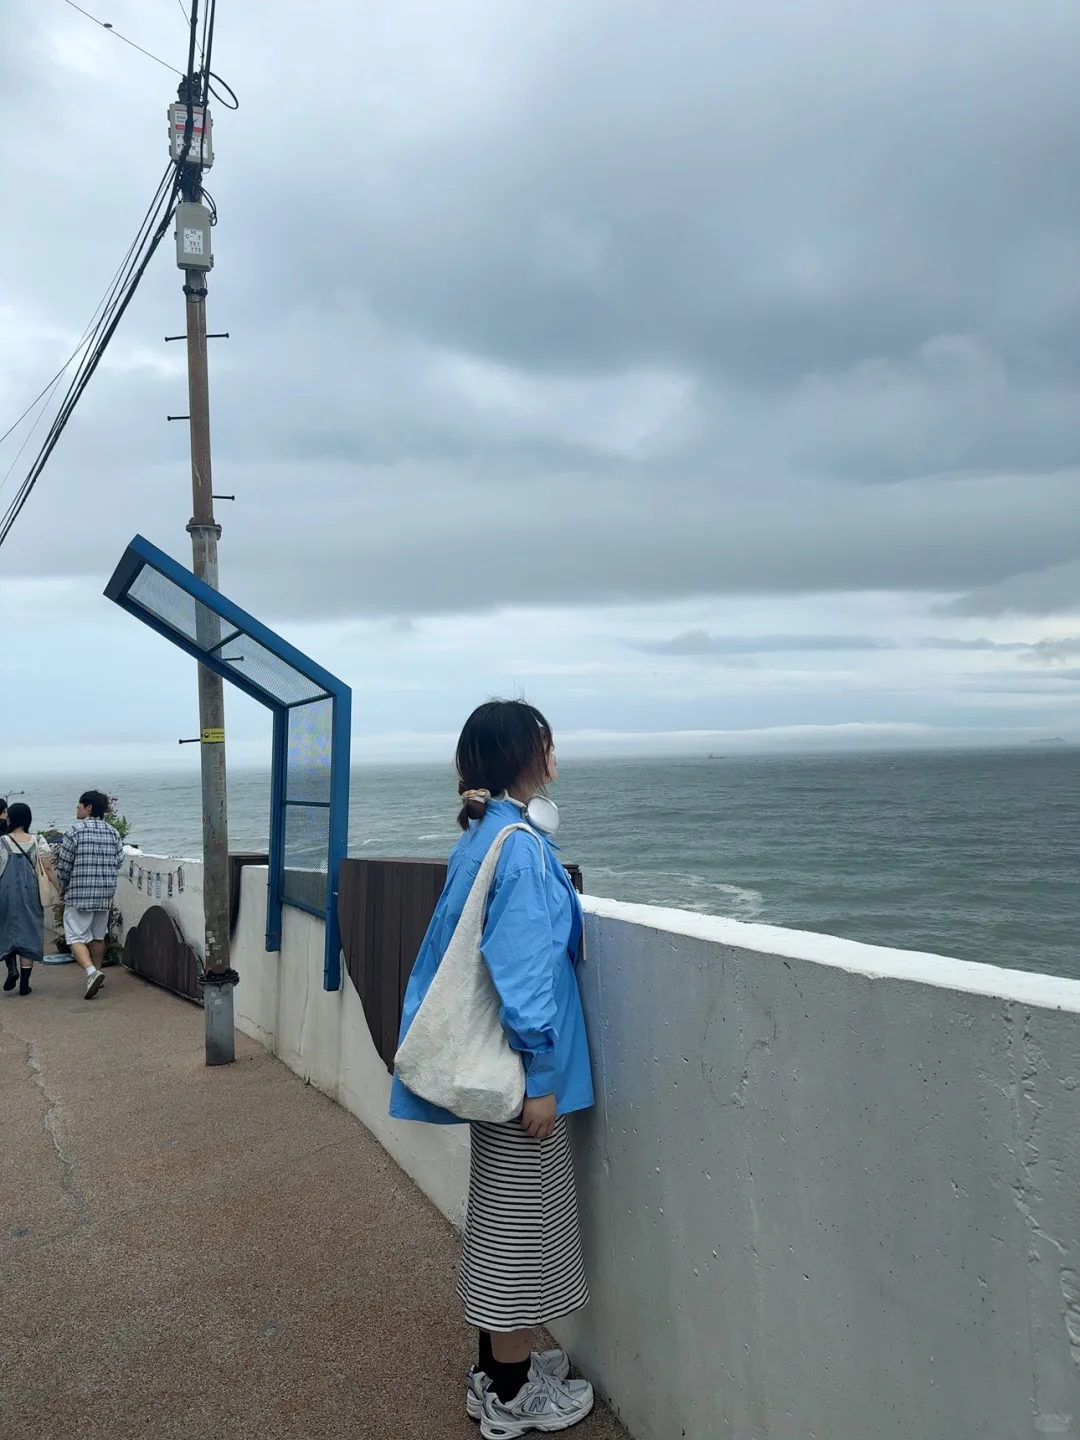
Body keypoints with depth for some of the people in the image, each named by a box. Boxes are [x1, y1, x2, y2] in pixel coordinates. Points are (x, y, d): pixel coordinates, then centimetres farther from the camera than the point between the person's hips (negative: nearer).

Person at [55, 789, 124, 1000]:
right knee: (98, 936, 17)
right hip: (105, 893, 5)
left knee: (76, 936, -2)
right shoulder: (112, 833, 5)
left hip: (79, 893, -5)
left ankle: (92, 972, -21)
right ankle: (96, 972, 26)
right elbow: (118, 862, 6)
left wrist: (63, 887, 9)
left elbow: (64, 865, -6)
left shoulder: (75, 831, -10)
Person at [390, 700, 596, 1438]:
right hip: (520, 1067, -9)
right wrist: (541, 1074, -20)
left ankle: (498, 1366, 35)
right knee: (523, 1221, 5)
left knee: (501, 1217, 20)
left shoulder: (484, 834, 7)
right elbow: (525, 966, -24)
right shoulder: (521, 843, -21)